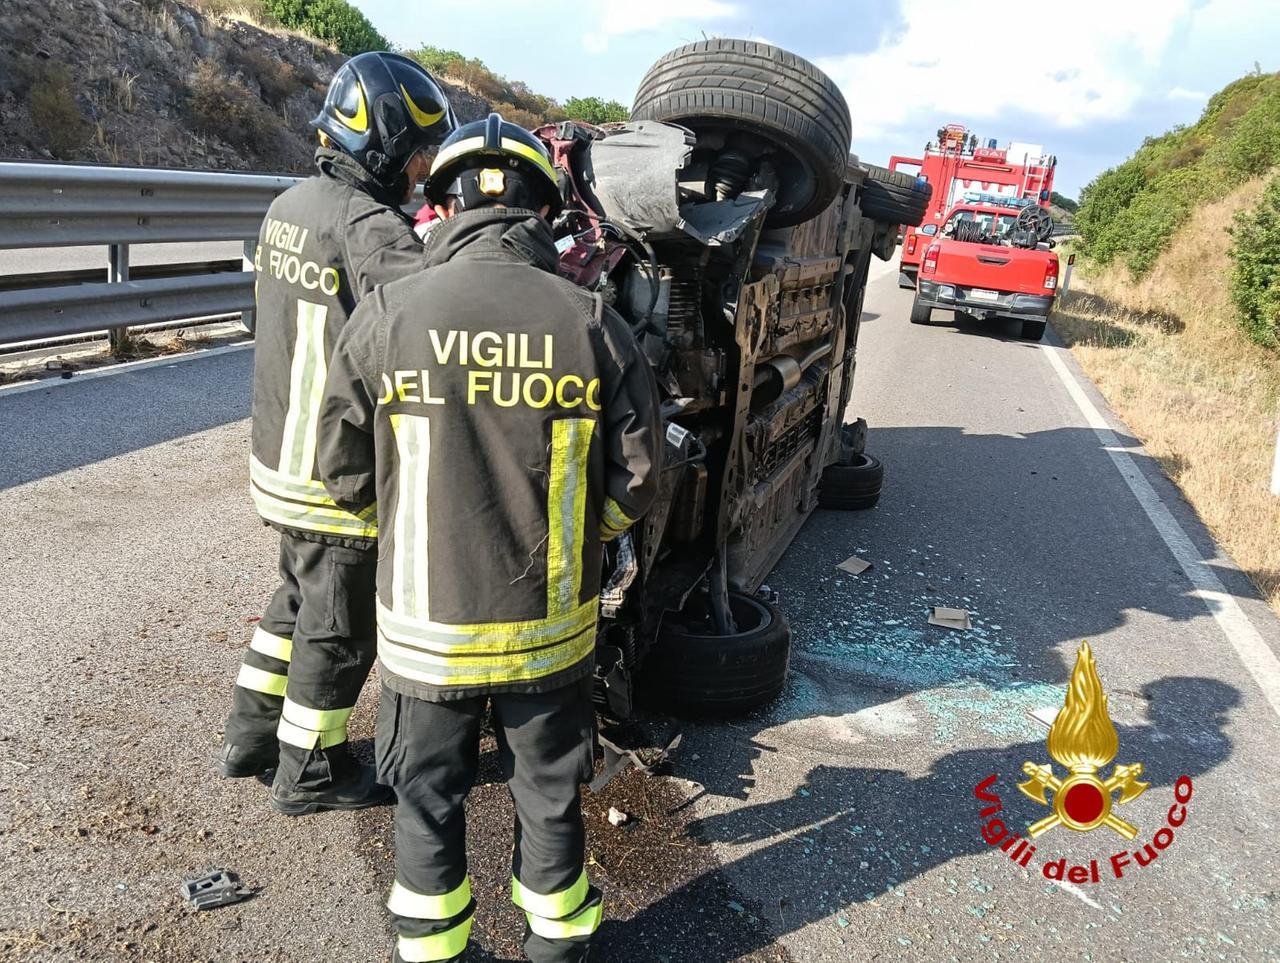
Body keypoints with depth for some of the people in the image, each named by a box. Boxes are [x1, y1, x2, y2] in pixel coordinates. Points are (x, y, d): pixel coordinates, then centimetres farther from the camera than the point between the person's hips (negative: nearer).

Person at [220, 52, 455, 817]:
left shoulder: (292, 205, 6)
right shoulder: (367, 228, -22)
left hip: (280, 455, 9)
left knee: (300, 601, 26)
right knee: (339, 629, 9)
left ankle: (252, 736, 40)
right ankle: (310, 774, 27)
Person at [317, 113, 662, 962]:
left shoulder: (387, 316, -12)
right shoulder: (594, 324, -10)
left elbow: (344, 474, -3)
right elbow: (636, 481, -5)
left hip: (426, 623, -1)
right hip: (552, 626, 1)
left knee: (429, 797, 21)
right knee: (550, 791, 22)